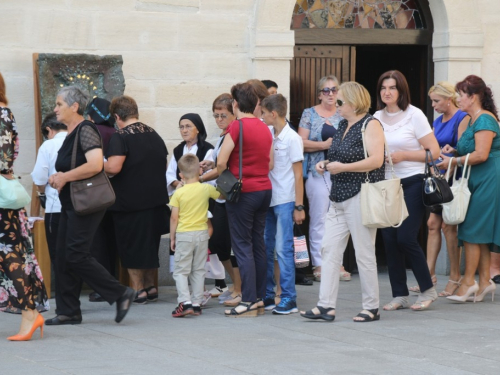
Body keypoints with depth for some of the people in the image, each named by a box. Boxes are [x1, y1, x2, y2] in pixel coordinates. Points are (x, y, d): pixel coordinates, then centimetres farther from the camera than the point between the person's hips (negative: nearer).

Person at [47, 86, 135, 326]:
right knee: (63, 257, 7)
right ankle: (68, 311, 11)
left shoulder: (85, 130, -14)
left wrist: (64, 177, -19)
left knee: (76, 255, -12)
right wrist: (59, 179, 7)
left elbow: (96, 164, -27)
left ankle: (121, 294, -5)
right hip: (70, 204, 10)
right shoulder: (71, 134, 15)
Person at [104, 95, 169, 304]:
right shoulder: (154, 135, 9)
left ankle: (138, 289, 6)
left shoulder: (121, 137, -14)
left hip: (130, 201, -7)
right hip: (155, 199, 7)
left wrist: (101, 167, -6)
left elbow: (113, 167, -25)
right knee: (150, 244, 17)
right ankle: (150, 286, 23)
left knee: (131, 247, 4)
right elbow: (163, 166, 18)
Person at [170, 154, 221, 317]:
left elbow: (174, 218, -6)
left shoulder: (179, 192, -8)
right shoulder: (206, 189, -3)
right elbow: (221, 195, 15)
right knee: (198, 270, 12)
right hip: (202, 233, 3)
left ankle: (185, 302, -14)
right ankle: (196, 303, 11)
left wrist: (172, 238, 3)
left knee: (181, 271, 2)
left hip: (184, 235, -3)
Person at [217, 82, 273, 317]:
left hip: (244, 192, -7)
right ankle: (259, 298, 14)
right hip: (264, 189, 7)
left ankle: (248, 302, -7)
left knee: (243, 246, -4)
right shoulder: (264, 128, 9)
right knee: (258, 244, 12)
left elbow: (221, 162, -15)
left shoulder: (237, 126, -13)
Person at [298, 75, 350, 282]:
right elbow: (302, 142, -3)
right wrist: (324, 145, -15)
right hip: (318, 172, -3)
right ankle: (319, 265, 0)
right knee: (319, 219, -4)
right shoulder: (309, 114, 4)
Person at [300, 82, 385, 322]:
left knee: (364, 253, -3)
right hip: (339, 198, 9)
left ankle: (371, 308, 6)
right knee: (330, 249, 1)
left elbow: (376, 160, -20)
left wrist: (342, 167, -18)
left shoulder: (370, 124, -9)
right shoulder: (343, 125, 16)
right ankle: (326, 306, 1)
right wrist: (326, 164, 8)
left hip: (361, 197, -9)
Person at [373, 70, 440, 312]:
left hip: (412, 183, -5)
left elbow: (434, 152, -8)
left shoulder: (414, 115, -6)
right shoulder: (377, 118, 8)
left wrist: (402, 155, -15)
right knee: (389, 240, 1)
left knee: (406, 238, -11)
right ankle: (399, 295, 9)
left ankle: (428, 289, 6)